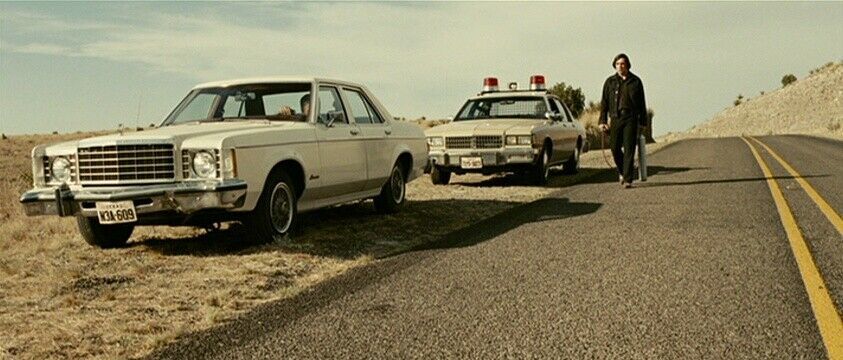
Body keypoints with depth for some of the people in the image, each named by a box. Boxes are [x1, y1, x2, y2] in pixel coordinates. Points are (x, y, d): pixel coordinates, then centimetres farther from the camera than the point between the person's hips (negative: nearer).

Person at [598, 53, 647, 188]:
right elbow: (604, 103, 8)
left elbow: (641, 103, 10)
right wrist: (602, 121, 0)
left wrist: (643, 122, 7)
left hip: (631, 119, -1)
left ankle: (628, 179, -3)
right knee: (615, 148, 1)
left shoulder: (635, 81, 6)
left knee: (629, 149, -5)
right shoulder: (610, 82, 8)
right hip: (615, 119, 2)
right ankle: (622, 172, 27)